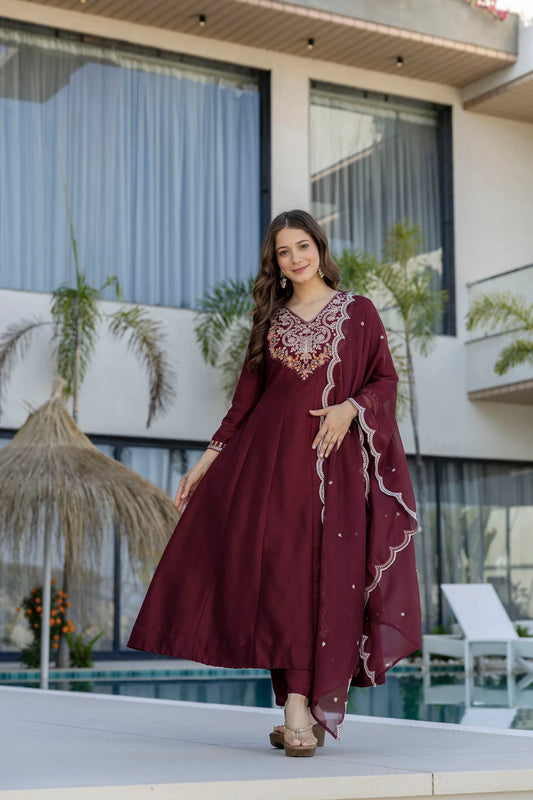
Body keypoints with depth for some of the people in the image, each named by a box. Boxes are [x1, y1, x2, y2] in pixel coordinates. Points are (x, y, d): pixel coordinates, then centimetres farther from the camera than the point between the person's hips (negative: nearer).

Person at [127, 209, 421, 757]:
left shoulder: (358, 311, 8)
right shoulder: (271, 319, 15)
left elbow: (385, 381, 5)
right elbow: (247, 399, 14)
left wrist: (350, 408, -16)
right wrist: (207, 460, 8)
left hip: (334, 460, -2)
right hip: (273, 456, 2)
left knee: (324, 577, -7)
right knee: (281, 572, -8)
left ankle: (302, 710, -6)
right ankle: (300, 710, -6)